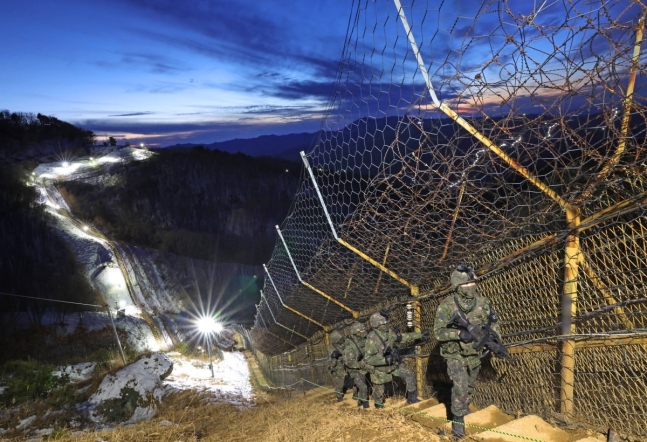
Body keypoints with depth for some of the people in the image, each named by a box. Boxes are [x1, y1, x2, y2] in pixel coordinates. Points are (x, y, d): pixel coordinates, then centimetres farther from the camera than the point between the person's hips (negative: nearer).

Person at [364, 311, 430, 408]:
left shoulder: (390, 333, -13)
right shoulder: (371, 338, -32)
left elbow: (404, 337, 2)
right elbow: (368, 358, -33)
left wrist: (421, 334, 2)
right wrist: (385, 360, -40)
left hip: (393, 363, 5)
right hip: (379, 368, -5)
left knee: (409, 375, -4)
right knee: (379, 390, 14)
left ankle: (412, 398, 12)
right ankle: (378, 403, 45)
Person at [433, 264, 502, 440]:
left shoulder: (483, 302, -7)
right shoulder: (446, 305, -20)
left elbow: (493, 323, 7)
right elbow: (438, 332, -22)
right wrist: (459, 333, -36)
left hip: (475, 354, 5)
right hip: (455, 355, -5)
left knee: (470, 386, 22)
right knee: (460, 387, -14)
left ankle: (465, 406, 48)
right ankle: (458, 420, 3)